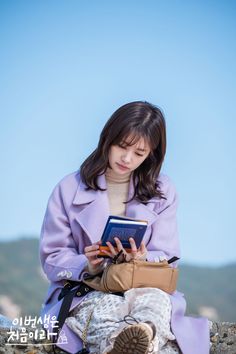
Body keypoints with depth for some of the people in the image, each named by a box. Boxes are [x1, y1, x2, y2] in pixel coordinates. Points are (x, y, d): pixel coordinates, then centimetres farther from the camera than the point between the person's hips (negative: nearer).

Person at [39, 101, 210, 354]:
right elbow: (52, 257, 6)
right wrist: (87, 266, -16)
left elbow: (166, 260, 7)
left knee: (156, 299, -37)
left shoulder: (162, 192, 11)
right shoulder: (70, 189, 7)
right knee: (104, 306, -38)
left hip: (146, 289, 1)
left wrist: (142, 260, -18)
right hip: (83, 293, 0)